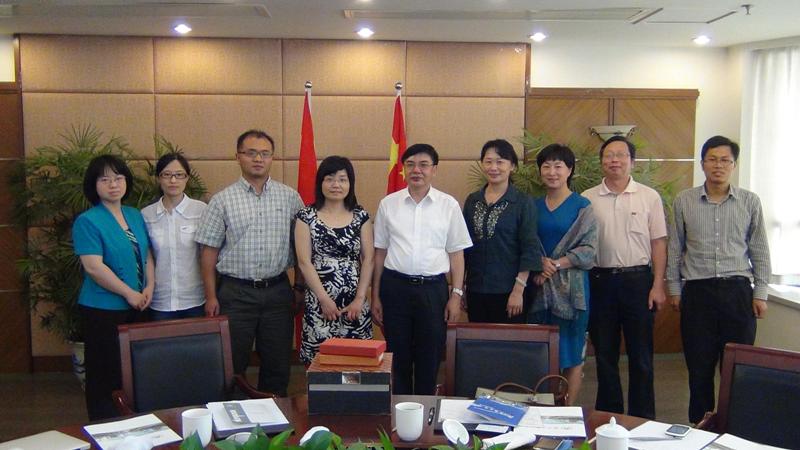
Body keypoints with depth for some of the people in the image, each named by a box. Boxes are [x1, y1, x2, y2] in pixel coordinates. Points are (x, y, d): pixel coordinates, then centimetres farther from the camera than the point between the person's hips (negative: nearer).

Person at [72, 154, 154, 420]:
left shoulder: (135, 216, 10)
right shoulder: (87, 221, -11)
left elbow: (146, 255, 15)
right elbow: (93, 267, -18)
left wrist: (149, 287, -1)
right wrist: (130, 293, -15)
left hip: (136, 307, 7)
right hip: (102, 309, -6)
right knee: (104, 376, 2)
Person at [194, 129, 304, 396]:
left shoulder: (290, 198, 5)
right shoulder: (222, 200, 1)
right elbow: (209, 251, 0)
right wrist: (211, 297, -4)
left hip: (277, 291, 2)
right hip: (235, 292, -1)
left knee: (278, 364, 10)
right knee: (232, 366, 6)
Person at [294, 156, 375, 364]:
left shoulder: (361, 216, 6)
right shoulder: (307, 216, 1)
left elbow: (368, 259, 3)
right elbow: (304, 262, -4)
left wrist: (360, 299, -5)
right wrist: (325, 299, -9)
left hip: (355, 302, 2)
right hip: (319, 302, -1)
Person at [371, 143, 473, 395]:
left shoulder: (449, 205, 1)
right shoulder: (388, 204, 4)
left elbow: (456, 253, 4)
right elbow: (379, 252, 7)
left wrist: (456, 295, -1)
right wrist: (375, 297, 7)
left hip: (433, 288, 0)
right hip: (395, 287, 1)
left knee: (430, 359, 8)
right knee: (398, 356, 10)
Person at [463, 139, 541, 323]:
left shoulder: (523, 203, -3)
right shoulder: (472, 201, 8)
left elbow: (530, 249, -7)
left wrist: (518, 290, -13)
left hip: (508, 292, -3)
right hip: (475, 290, 4)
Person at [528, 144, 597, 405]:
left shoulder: (582, 207, -1)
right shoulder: (533, 206, 11)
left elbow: (589, 250, -6)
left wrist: (556, 264, -14)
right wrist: (540, 261, -9)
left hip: (571, 287, -3)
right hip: (538, 287, 3)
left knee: (571, 353, 2)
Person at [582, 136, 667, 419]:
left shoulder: (649, 197, 2)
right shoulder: (587, 199, 4)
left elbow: (659, 244, 2)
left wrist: (658, 286, -5)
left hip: (638, 279, -1)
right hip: (600, 279, 1)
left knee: (641, 354, 5)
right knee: (605, 353, 10)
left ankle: (642, 419, 18)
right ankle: (608, 416, 23)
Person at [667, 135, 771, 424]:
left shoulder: (750, 202, 4)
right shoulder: (684, 202, 4)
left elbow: (759, 250, 8)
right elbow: (674, 248, 8)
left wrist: (760, 292, 4)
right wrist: (674, 288, 6)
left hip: (737, 290, 0)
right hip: (698, 291, 0)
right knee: (699, 365, 7)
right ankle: (700, 425, 21)